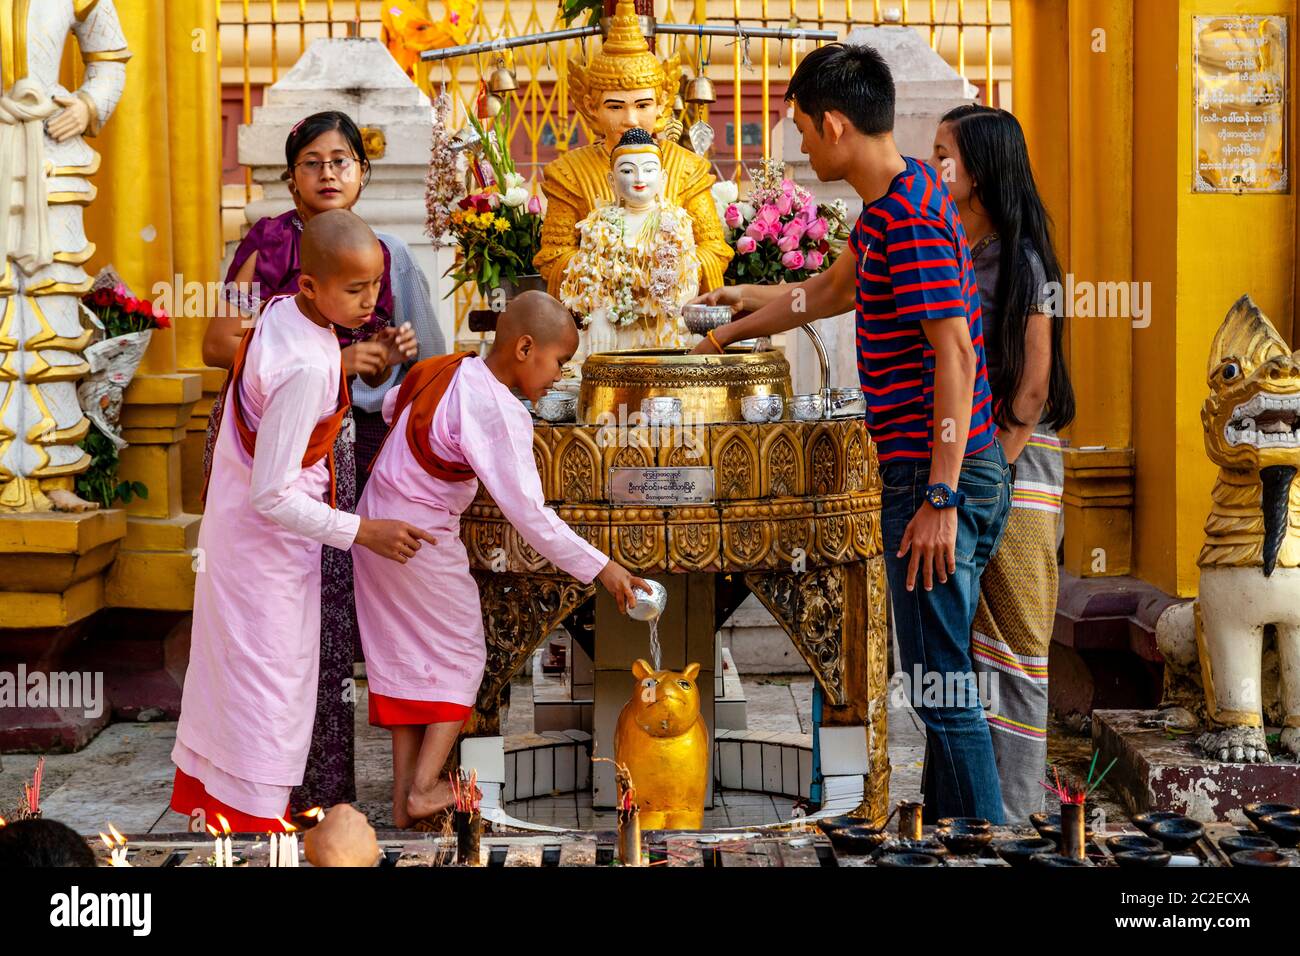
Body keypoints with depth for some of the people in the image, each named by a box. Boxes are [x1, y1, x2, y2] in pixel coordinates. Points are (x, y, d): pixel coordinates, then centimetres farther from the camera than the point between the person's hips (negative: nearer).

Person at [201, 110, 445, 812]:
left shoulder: (385, 254, 14)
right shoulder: (269, 241, -1)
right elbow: (220, 345, -10)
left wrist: (394, 359, 0)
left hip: (345, 442, 5)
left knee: (333, 597, 2)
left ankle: (324, 779, 10)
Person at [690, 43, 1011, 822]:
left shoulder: (913, 218, -18)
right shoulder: (885, 207, 15)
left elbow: (955, 356, -23)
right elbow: (831, 293, 33)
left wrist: (940, 497, -24)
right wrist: (739, 316, 44)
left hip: (940, 482, -10)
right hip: (939, 475, 10)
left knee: (943, 685, -6)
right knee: (941, 676, 16)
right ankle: (950, 809, 25)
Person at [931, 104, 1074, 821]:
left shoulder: (1021, 258, -9)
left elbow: (1034, 384, -10)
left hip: (1014, 462, -7)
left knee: (1014, 645, -2)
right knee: (958, 636, 11)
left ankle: (1017, 809, 2)